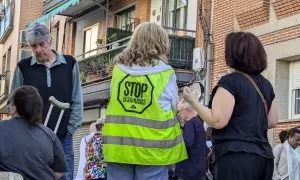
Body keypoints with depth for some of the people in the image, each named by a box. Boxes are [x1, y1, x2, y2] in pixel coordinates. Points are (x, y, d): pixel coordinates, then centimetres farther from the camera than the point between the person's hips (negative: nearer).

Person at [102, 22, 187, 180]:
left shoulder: (118, 68, 1)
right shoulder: (166, 73, -7)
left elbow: (114, 102, 10)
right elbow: (173, 108, 5)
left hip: (118, 145, 3)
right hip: (151, 147, -3)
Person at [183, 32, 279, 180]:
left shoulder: (230, 81, -10)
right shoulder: (265, 84, 13)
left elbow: (218, 121, -16)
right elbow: (272, 121, 17)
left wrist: (192, 101, -6)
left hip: (236, 156, -8)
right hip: (263, 156, 8)